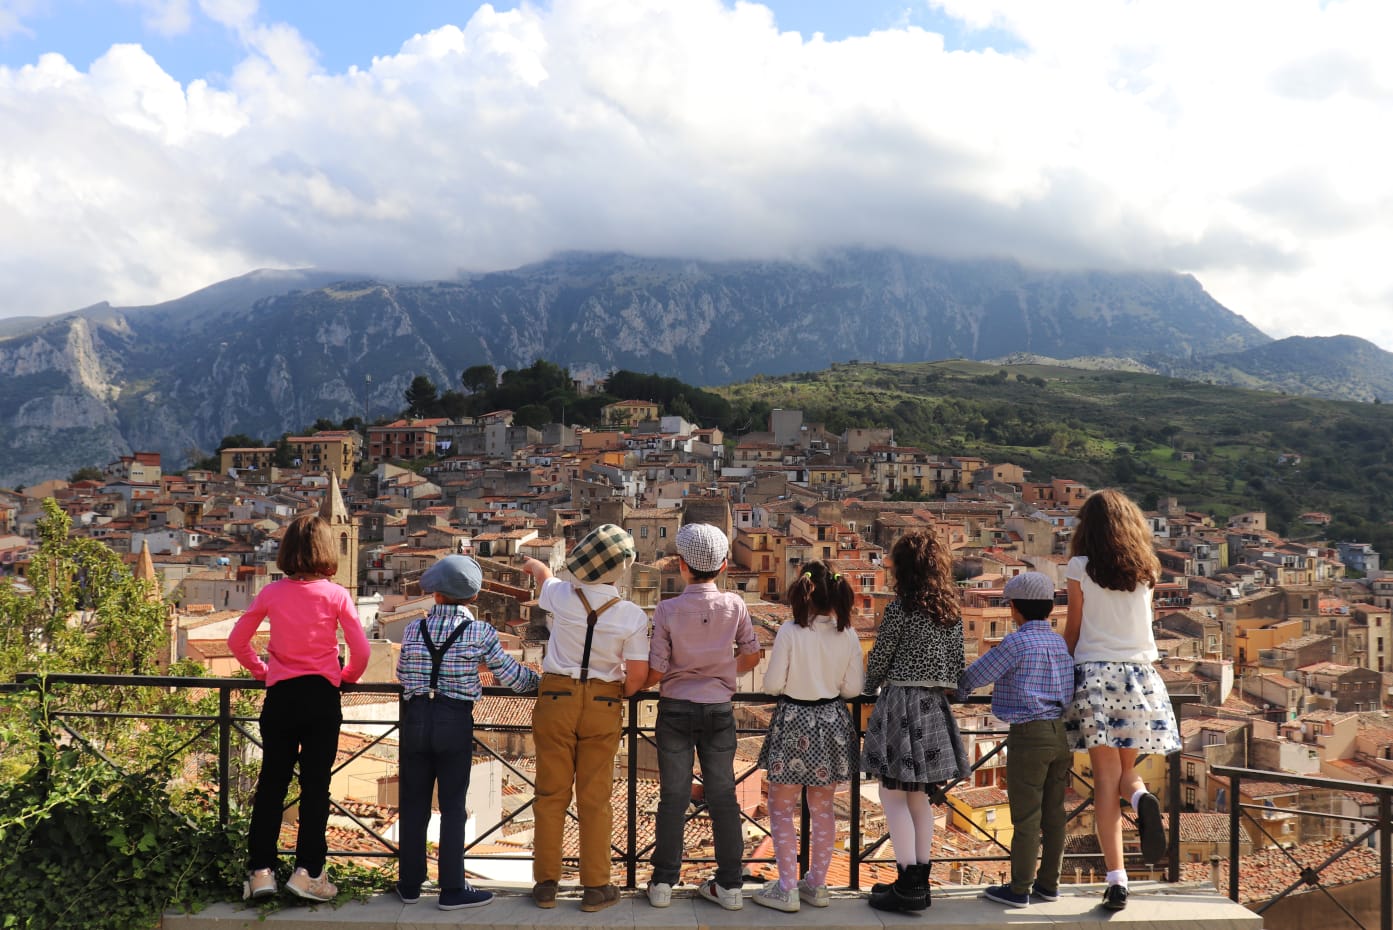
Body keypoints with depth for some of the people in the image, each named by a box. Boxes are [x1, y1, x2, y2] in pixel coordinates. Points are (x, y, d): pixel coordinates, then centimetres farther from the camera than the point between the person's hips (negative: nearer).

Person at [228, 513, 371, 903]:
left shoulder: (271, 593, -1)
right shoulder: (336, 595, -7)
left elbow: (236, 641, 5)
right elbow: (361, 650, -9)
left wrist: (260, 669, 19)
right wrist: (348, 675, 10)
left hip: (280, 697, 2)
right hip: (322, 698, -2)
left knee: (271, 784, 12)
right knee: (315, 786, 6)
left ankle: (261, 870, 12)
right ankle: (307, 871, 6)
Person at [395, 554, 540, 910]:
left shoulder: (413, 629, 2)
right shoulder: (480, 632, -7)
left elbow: (401, 674, 15)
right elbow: (512, 676, -3)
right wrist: (541, 681, 16)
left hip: (415, 718, 3)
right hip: (455, 722, -3)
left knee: (413, 803, 13)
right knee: (453, 807, 6)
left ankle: (409, 884, 24)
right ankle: (452, 889, 12)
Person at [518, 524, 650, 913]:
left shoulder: (561, 595, -8)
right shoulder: (633, 616, -12)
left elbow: (543, 575, 18)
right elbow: (637, 677, -10)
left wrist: (534, 565, 42)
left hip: (556, 701, 1)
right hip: (603, 707, -1)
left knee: (551, 794, 11)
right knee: (595, 798, 8)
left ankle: (546, 883, 20)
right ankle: (595, 887, 16)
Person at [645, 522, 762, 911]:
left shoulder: (667, 610, -13)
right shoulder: (734, 606, -6)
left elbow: (654, 672, -11)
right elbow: (751, 656, 6)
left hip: (676, 708, -1)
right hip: (719, 709, 1)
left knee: (673, 795, 9)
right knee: (722, 795, 10)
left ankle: (663, 883, 16)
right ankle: (729, 885, 15)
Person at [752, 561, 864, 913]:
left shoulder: (790, 632, -17)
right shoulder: (847, 634, -6)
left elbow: (772, 684, -15)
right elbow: (853, 688, -1)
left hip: (794, 721, -4)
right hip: (832, 722, 4)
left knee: (781, 809, 8)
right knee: (822, 808, 16)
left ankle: (787, 889, 8)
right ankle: (817, 884, 24)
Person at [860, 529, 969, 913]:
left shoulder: (900, 608, -13)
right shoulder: (952, 611, 7)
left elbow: (879, 658, -6)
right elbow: (957, 664, 12)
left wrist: (868, 688, 13)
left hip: (901, 704, -7)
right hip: (935, 707, 7)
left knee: (893, 795, -1)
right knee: (919, 796, 14)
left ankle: (908, 886, -2)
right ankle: (920, 881, 19)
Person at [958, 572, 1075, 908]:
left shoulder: (1015, 643, -11)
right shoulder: (1062, 643, 10)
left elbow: (973, 676, -6)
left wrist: (955, 691, 14)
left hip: (1028, 733, -7)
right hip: (1061, 732, 7)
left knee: (1026, 816, 0)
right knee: (1053, 812, 13)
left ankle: (1019, 889, 9)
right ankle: (1049, 883, 22)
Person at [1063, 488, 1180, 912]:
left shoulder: (1080, 568, -2)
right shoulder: (1145, 570, 8)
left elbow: (1073, 631, 2)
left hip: (1096, 674, -3)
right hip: (1139, 676, 3)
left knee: (1106, 780, -1)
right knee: (1126, 770, 16)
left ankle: (1116, 878, -6)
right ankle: (1142, 798, -19)